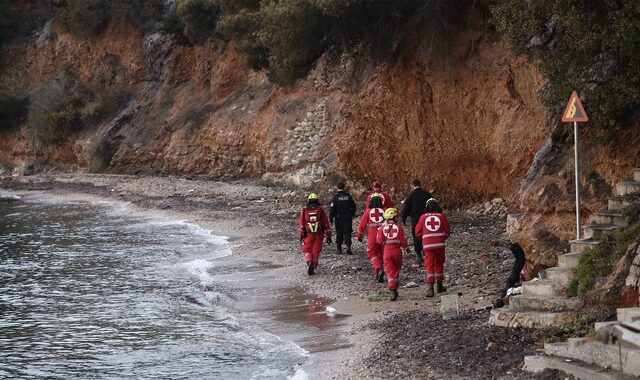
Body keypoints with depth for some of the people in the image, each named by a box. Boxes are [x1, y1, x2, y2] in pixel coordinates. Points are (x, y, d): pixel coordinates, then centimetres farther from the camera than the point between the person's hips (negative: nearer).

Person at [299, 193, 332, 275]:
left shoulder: (305, 211, 0)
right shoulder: (321, 210, 0)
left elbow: (302, 224, 0)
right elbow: (326, 224, -1)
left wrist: (301, 236, 7)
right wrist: (329, 236, 4)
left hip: (308, 234, 0)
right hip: (319, 234, 0)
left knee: (307, 250, 12)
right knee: (316, 251, 9)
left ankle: (309, 262, -15)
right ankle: (313, 268, 2)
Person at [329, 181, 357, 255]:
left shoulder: (335, 197, -7)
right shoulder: (348, 196, 2)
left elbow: (332, 209, -8)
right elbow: (354, 206, 9)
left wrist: (331, 219, -2)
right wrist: (352, 215, 24)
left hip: (339, 218, -2)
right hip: (348, 218, 2)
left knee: (339, 233, 9)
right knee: (347, 232, 1)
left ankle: (339, 248, 12)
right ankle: (348, 247, -16)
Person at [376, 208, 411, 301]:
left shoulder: (382, 227, -1)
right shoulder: (398, 227, -5)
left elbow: (379, 240, -5)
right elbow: (402, 240, -5)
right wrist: (406, 248, 11)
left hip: (386, 251, 0)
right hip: (397, 251, 0)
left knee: (390, 271, -2)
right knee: (396, 269, 18)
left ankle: (393, 290, -16)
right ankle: (395, 288, 26)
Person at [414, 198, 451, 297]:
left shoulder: (423, 217, 4)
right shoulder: (442, 217, 4)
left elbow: (417, 233, 8)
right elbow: (447, 232, 7)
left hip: (427, 245, -1)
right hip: (440, 244, 1)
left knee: (429, 265, -2)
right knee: (439, 264, 18)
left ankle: (430, 287, -17)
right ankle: (439, 286, 26)